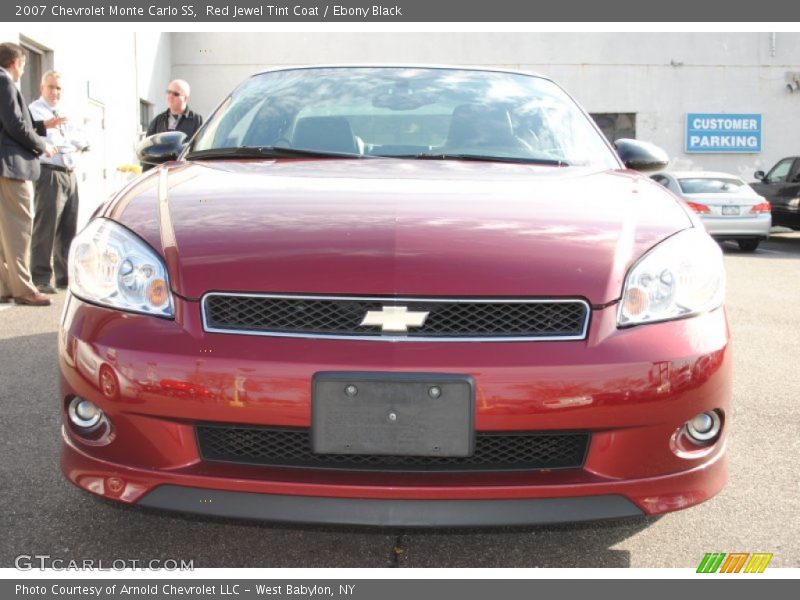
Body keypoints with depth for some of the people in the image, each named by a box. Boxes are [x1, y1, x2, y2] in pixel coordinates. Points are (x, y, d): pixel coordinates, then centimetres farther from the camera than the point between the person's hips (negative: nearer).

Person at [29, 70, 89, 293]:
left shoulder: (63, 113, 23)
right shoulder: (35, 110, 0)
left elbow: (82, 141, 12)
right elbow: (52, 140, -14)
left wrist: (63, 141, -4)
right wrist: (72, 143, -1)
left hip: (70, 174, 8)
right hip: (50, 174, -8)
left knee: (68, 229, 10)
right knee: (46, 228, -9)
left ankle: (65, 276, 17)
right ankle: (41, 279, -6)